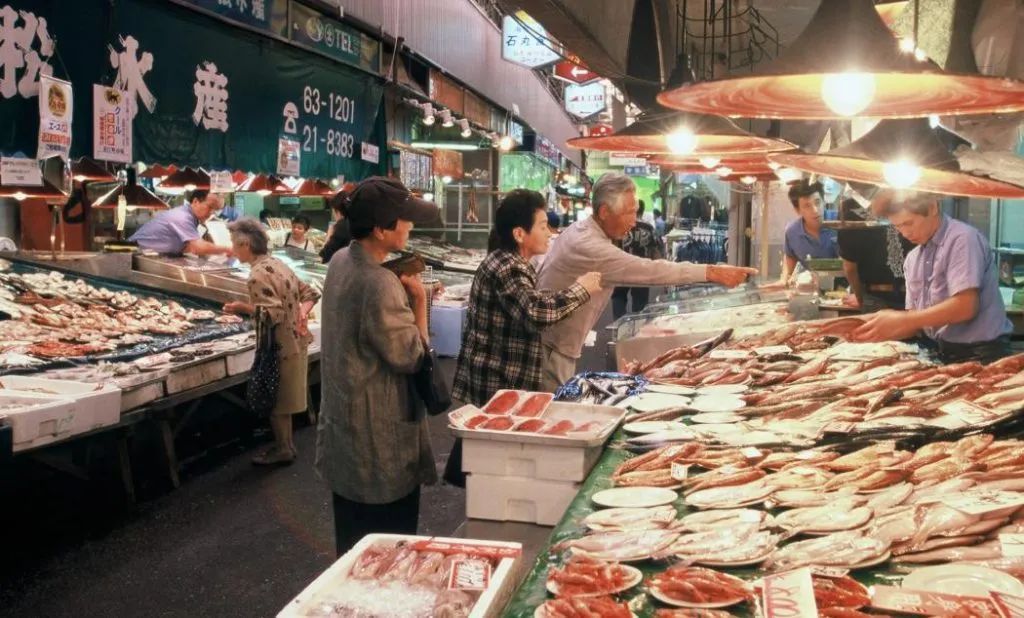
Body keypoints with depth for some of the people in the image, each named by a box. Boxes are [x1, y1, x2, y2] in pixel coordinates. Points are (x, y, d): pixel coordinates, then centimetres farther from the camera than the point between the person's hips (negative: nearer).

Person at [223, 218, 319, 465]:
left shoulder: (258, 275, -21)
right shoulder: (276, 264, 9)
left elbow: (273, 314, -28)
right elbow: (310, 293, 12)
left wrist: (242, 307, -19)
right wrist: (302, 313, -1)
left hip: (281, 347, -9)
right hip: (294, 341, 9)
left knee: (276, 402, 6)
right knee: (281, 400, 20)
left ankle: (283, 450, 18)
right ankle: (285, 443, 31)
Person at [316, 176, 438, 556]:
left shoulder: (340, 261, 2)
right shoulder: (378, 285, -27)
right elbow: (410, 357, -20)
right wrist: (419, 301, -13)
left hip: (343, 418, 9)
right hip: (380, 435, -9)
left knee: (353, 536, 22)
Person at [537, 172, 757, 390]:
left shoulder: (582, 231, 6)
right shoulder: (587, 246, -27)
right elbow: (646, 271, -30)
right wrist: (711, 273, -29)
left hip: (560, 347, 10)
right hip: (550, 349, -10)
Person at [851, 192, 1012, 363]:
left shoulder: (962, 238, -12)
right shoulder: (912, 259, 10)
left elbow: (965, 307, -21)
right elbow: (916, 320, 10)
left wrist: (900, 320, -20)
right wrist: (878, 331, -9)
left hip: (979, 355, -7)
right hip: (943, 354, 7)